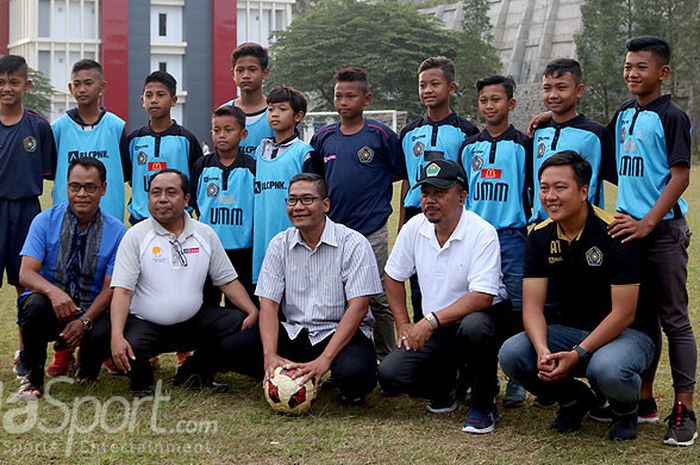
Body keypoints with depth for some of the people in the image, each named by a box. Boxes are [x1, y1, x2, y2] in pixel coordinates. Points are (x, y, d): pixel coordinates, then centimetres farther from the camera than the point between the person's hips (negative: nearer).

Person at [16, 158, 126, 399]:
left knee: (103, 333, -32)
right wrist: (53, 291, -34)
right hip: (50, 309, 0)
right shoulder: (46, 221, -3)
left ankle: (87, 371, 8)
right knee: (35, 303, -34)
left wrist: (85, 321, -24)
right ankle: (33, 377, -8)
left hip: (91, 312, 0)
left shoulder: (117, 232, -3)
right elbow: (26, 274, -11)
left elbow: (110, 288, -6)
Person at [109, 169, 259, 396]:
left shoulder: (206, 234, 4)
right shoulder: (136, 236, -7)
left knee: (242, 324, -14)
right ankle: (142, 381, 7)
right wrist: (117, 336, -29)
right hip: (145, 324, -4)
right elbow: (122, 291, -14)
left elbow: (227, 280, 7)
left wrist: (253, 312, -10)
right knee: (128, 352, -33)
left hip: (193, 321, 4)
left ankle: (196, 372, 10)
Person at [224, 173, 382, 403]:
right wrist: (270, 355, -19)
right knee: (232, 348, -18)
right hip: (292, 332, 4)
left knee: (353, 373, -36)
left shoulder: (353, 244, -8)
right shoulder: (280, 244, 5)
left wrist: (324, 360, -26)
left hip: (340, 332, -3)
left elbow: (358, 307, -16)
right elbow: (268, 303, -1)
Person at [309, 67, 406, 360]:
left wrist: (373, 185, 1)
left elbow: (403, 174, 4)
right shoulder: (323, 138, 8)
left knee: (378, 299, 1)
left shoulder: (381, 135, -3)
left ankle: (386, 359, 11)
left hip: (372, 231, -4)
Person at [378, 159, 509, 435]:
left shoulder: (482, 233, -19)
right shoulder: (414, 228, -2)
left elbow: (482, 297, -27)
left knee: (473, 327, -41)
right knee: (390, 375, -16)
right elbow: (393, 277, 12)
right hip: (435, 329, 5)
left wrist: (431, 321, -32)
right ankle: (445, 386, 18)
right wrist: (404, 325, 4)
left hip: (481, 316, -5)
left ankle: (484, 405, -14)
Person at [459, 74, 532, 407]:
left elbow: (535, 192, 2)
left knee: (516, 307, -4)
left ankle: (517, 380, 4)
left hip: (512, 236, -4)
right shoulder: (469, 147, 12)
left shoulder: (522, 145, 1)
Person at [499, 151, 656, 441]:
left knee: (606, 369, -39)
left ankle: (625, 408, 1)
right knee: (511, 354, -20)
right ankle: (574, 398, 9)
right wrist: (543, 351, -27)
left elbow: (623, 314, -20)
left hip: (627, 333, -5)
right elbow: (532, 305, -6)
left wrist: (578, 355, -28)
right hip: (571, 330, 5)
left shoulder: (615, 233, -18)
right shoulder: (540, 237, -2)